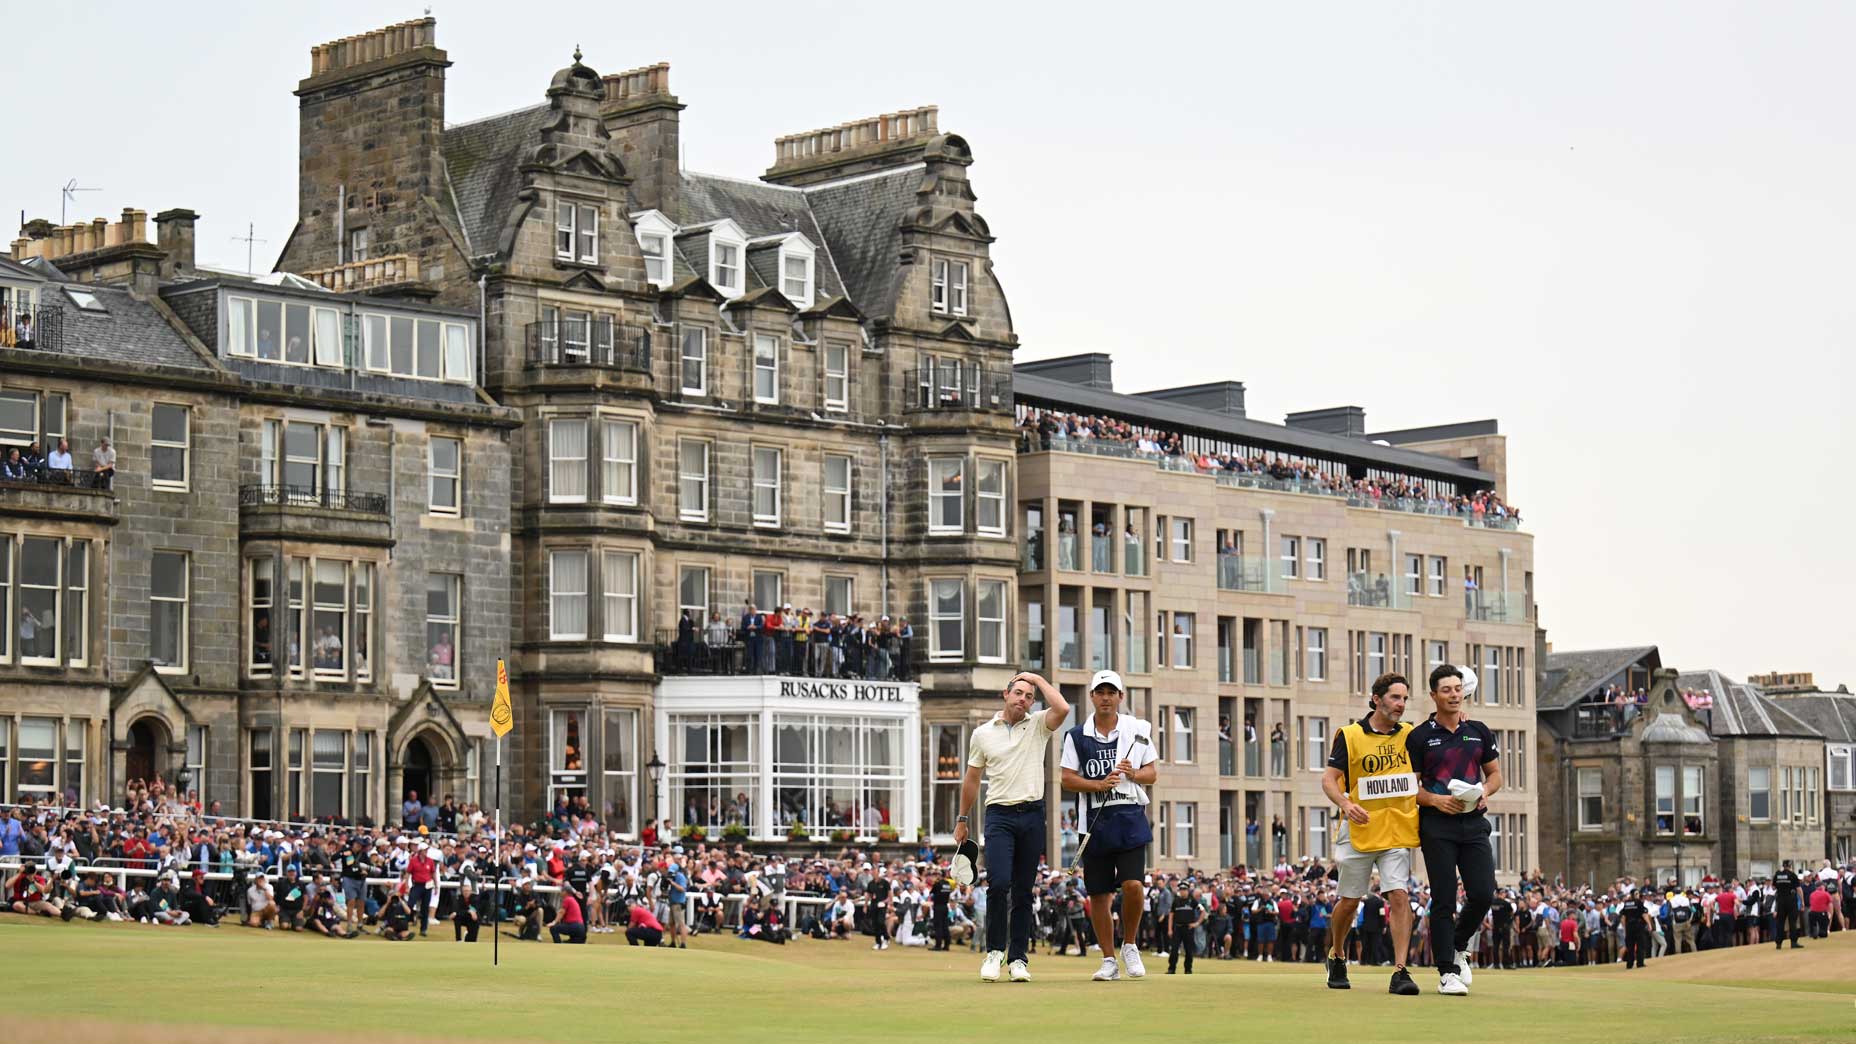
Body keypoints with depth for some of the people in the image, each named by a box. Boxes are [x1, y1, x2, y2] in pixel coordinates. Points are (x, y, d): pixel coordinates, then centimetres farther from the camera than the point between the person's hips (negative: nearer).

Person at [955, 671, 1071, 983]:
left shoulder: (1038, 726, 7)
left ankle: (1019, 957, 9)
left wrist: (1037, 678, -4)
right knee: (999, 882, -17)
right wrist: (962, 820, 18)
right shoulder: (982, 734, 9)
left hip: (1032, 816, 1)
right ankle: (994, 951, -2)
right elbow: (971, 779, 18)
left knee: (1023, 892, 3)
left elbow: (1062, 708, -15)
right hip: (999, 816, -1)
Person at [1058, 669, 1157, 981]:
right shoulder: (1076, 736, 5)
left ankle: (1130, 946, 8)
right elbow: (1068, 779, 2)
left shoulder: (1138, 730, 6)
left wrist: (1132, 774, -12)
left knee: (1133, 885, -15)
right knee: (1098, 894, 3)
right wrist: (1098, 785, -13)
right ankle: (1109, 960, 13)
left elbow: (1152, 773, 9)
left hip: (1130, 818, -1)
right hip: (1094, 822, 1)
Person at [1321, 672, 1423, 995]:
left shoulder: (1410, 735, 7)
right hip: (1359, 831, -1)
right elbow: (1329, 779, -5)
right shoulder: (1349, 735, -3)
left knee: (1400, 896, -13)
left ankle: (1400, 971, -12)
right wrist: (1346, 804, -22)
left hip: (1397, 833, 1)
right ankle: (1337, 956, 34)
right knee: (1349, 901, 9)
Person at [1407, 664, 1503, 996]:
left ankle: (1458, 947, 24)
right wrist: (1435, 800, -15)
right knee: (1444, 899, -5)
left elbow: (1495, 773, 19)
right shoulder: (1419, 736, 2)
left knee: (1483, 894, -4)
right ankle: (1446, 972, 0)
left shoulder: (1479, 731, 12)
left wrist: (1485, 791, -3)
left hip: (1474, 822, 3)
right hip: (1437, 824, -3)